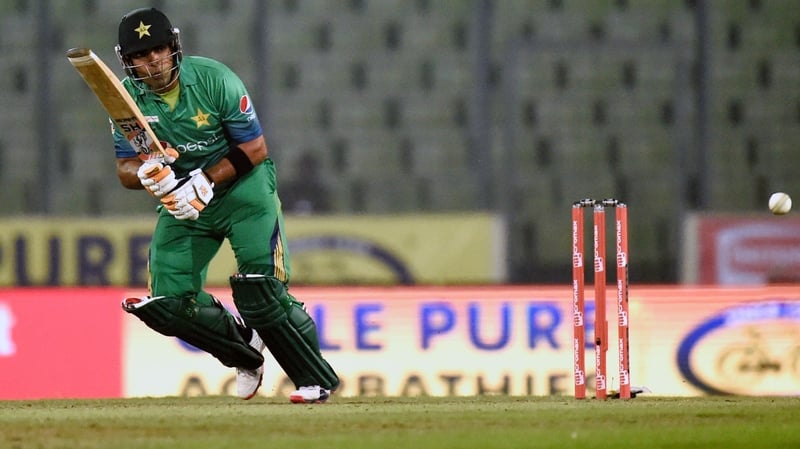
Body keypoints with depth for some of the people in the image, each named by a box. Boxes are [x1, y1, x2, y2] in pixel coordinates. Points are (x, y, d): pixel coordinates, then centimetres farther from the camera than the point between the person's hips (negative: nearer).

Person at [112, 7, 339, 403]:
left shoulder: (215, 80, -20)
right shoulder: (126, 98, -9)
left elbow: (255, 150, -15)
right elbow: (125, 172, -6)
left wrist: (203, 184, -25)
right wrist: (146, 174, -30)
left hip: (242, 188, -5)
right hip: (181, 197, 5)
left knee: (260, 292, -19)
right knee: (168, 303, -5)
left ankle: (317, 380, -4)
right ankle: (244, 345, 21)